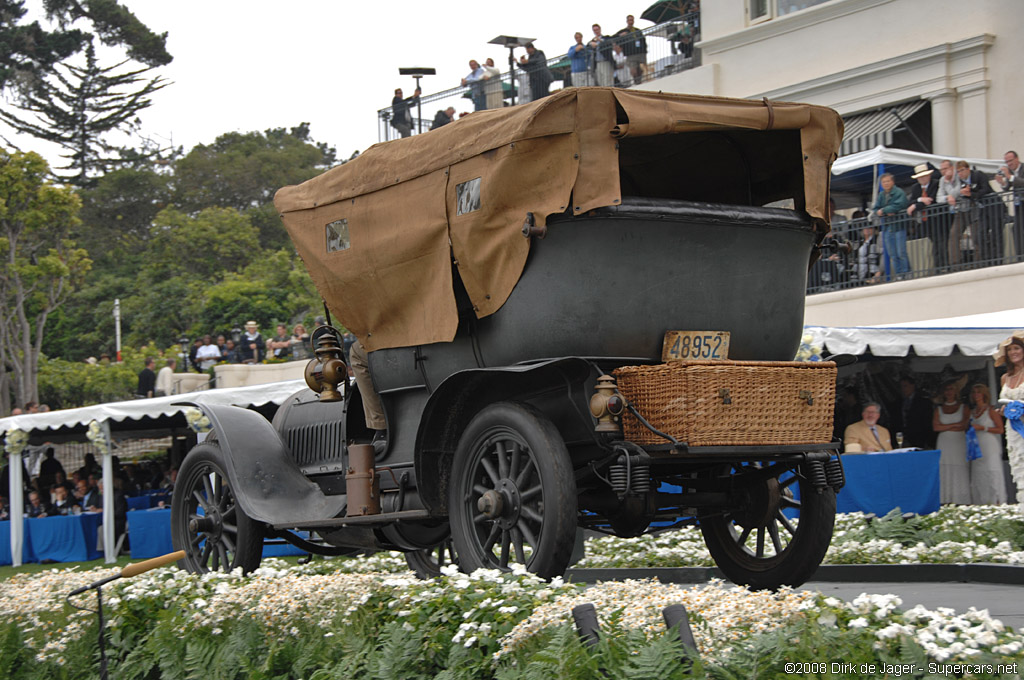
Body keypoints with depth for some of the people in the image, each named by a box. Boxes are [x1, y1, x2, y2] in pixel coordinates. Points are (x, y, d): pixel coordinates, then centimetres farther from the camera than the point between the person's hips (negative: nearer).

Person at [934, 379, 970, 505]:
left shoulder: (963, 408, 9)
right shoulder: (939, 409, 13)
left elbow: (964, 426, -4)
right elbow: (936, 427, 1)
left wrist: (946, 427, -7)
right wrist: (954, 425, -6)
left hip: (959, 444, -2)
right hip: (944, 445, 2)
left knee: (960, 473, -7)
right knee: (944, 473, -5)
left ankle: (962, 503, -7)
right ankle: (946, 503, -5)